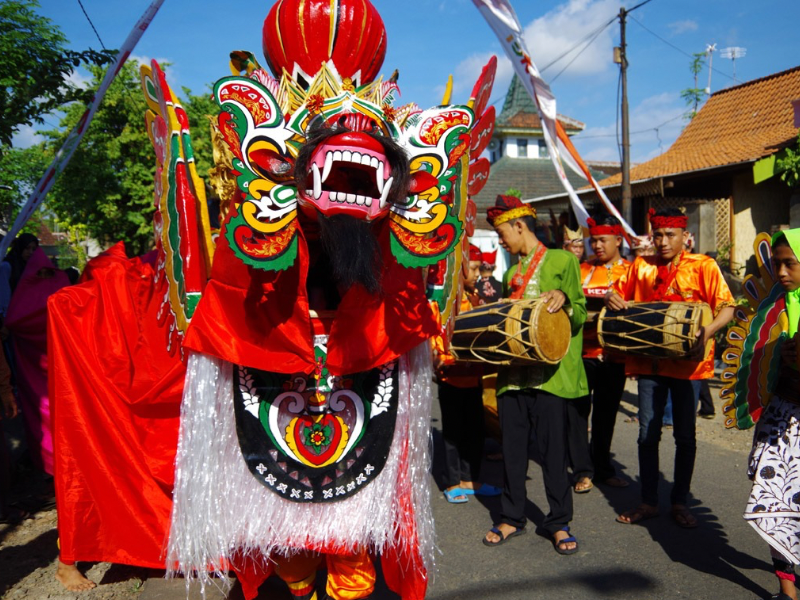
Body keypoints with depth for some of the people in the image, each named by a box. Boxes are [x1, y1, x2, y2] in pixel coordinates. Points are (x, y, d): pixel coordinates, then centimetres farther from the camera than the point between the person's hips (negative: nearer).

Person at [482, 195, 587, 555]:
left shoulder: (562, 261, 2)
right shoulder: (511, 274, 20)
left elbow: (580, 315, -1)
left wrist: (563, 298, -20)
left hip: (549, 373, -5)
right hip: (513, 372, 6)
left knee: (553, 450, 1)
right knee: (512, 449, 9)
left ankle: (559, 522, 16)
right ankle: (512, 518, 23)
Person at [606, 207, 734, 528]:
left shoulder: (703, 266, -3)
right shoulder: (641, 265, 6)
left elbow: (726, 307, -8)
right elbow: (619, 291, 16)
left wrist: (707, 332, -27)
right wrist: (611, 298, -8)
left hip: (687, 361, -2)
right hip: (649, 360, 3)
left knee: (685, 435, 9)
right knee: (647, 433, 6)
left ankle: (680, 502, 24)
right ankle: (649, 501, 20)